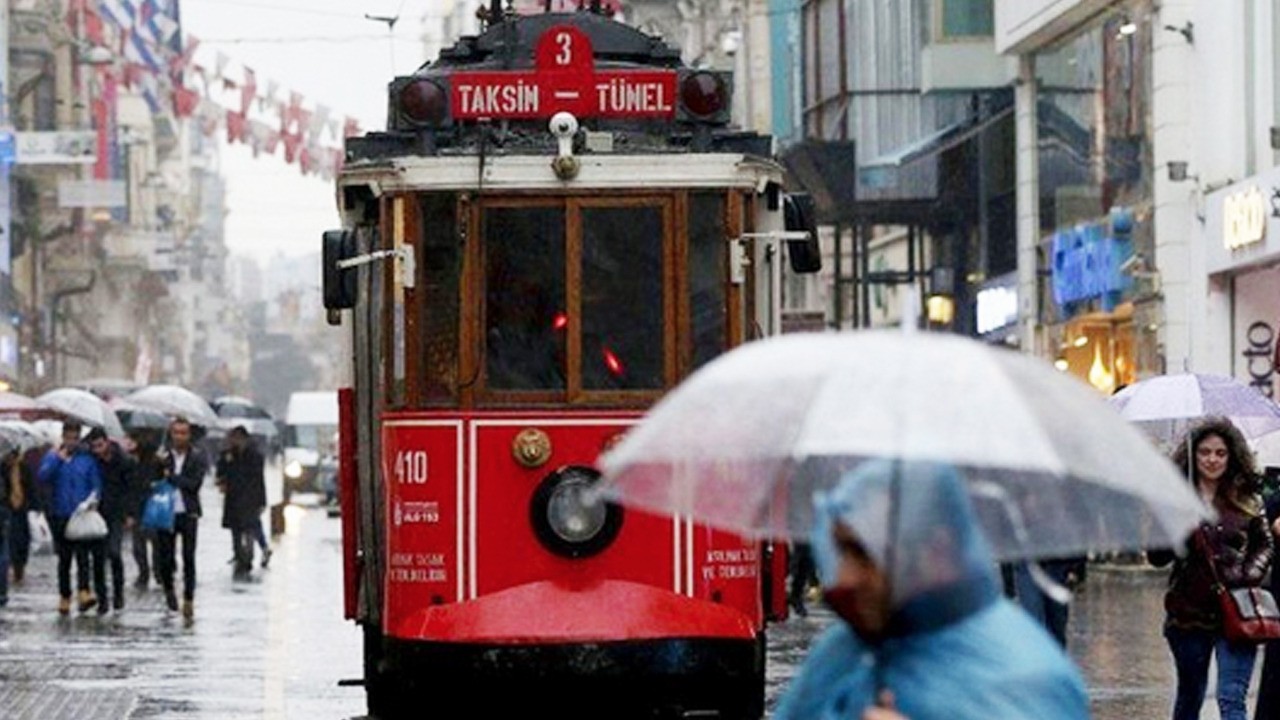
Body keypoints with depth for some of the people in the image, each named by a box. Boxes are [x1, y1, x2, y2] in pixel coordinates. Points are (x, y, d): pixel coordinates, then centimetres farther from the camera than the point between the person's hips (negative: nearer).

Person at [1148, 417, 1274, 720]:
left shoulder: (1247, 501, 3)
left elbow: (1264, 544, 17)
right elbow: (1157, 557, -3)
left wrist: (1251, 573, -3)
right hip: (1189, 612, 1)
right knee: (1190, 695, 16)